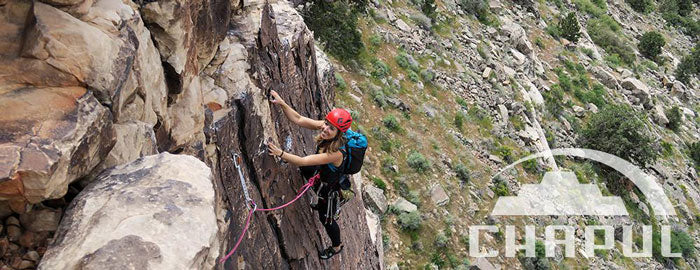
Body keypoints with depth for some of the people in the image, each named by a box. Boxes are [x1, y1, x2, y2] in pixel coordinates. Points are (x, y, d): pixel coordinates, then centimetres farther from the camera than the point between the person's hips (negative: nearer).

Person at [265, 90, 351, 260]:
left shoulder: (336, 153, -44)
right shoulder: (323, 127, -26)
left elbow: (303, 161, -43)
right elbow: (298, 119, -26)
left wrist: (280, 153, -52)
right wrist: (281, 103, -40)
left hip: (330, 185, -7)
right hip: (319, 174, 7)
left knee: (326, 219, 15)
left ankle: (337, 247, 48)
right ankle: (320, 204, 63)